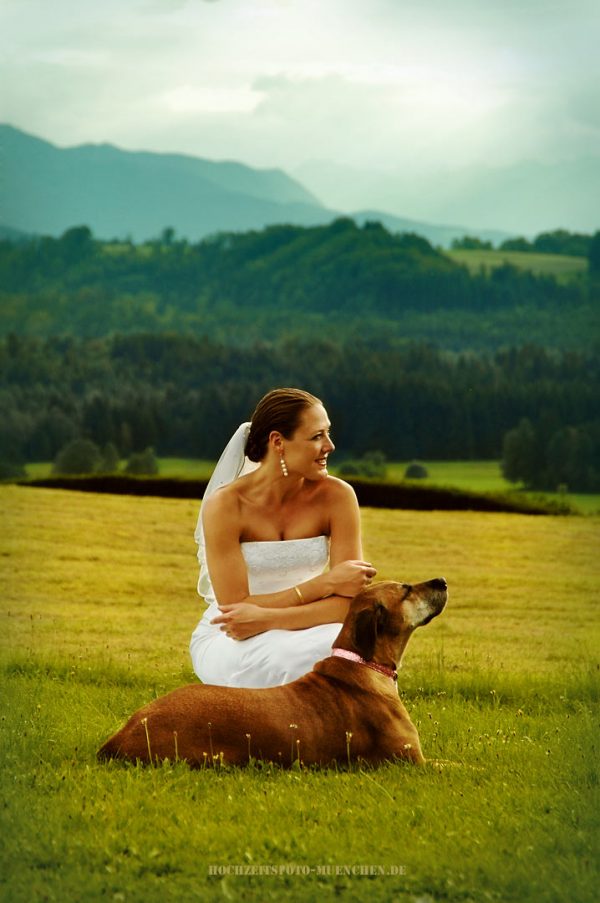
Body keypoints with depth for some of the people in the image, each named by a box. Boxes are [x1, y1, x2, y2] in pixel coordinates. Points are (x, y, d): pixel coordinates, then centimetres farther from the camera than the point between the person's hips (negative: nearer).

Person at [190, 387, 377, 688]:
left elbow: (350, 603, -13)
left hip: (301, 633, 3)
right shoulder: (225, 505, -16)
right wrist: (326, 583, -21)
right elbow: (235, 608, -17)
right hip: (226, 643, -3)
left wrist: (267, 619, -27)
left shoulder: (336, 496, -9)